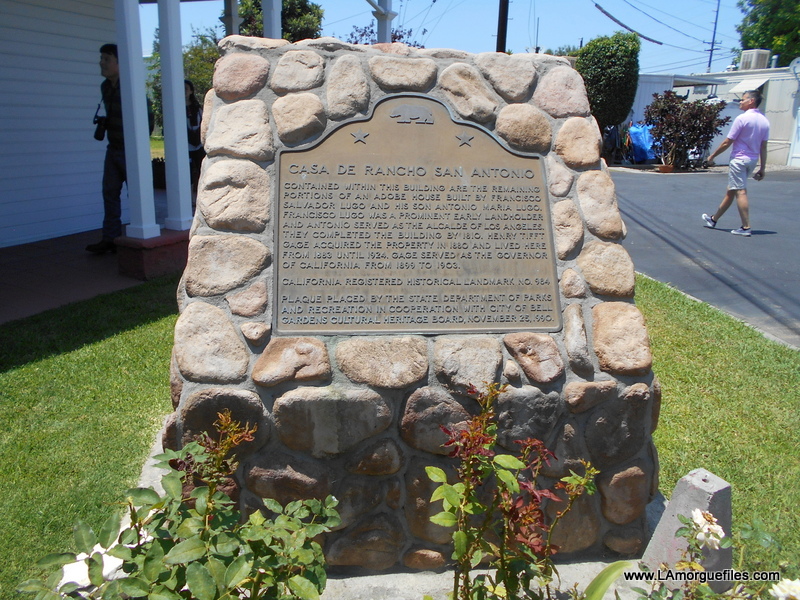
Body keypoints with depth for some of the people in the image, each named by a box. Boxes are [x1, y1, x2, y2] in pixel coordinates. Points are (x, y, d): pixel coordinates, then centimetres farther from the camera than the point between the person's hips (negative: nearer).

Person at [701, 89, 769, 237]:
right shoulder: (764, 121, 7)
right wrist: (762, 168, 12)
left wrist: (712, 156, -1)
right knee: (731, 191, 15)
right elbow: (763, 147, 8)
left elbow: (727, 142, -12)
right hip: (753, 160, 8)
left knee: (740, 192, -7)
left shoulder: (742, 118, -13)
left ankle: (746, 227, -11)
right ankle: (713, 219, 28)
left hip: (739, 159, -8)